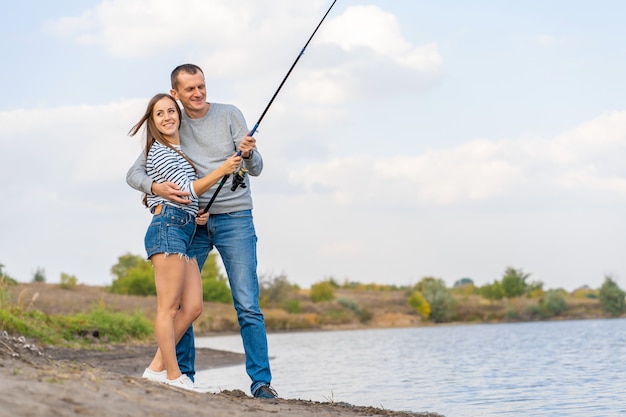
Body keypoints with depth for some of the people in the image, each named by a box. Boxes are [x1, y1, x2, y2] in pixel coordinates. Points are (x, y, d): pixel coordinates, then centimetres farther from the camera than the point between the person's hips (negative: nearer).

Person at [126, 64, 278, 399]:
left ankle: (262, 382, -5)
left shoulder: (229, 115, 1)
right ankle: (182, 376, 15)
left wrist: (248, 153, -25)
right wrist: (155, 187, -19)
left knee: (247, 306, -9)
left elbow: (256, 169, -2)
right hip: (192, 221, 3)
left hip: (233, 218, -3)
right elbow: (134, 173, 3)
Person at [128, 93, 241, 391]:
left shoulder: (180, 152, 25)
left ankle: (157, 367, 6)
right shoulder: (159, 152, -3)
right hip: (168, 228, -9)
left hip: (185, 231, 9)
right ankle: (173, 376, -9)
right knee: (168, 306, -9)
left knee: (193, 307, 2)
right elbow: (186, 190, -11)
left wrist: (198, 213, 18)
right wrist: (221, 170, -15)